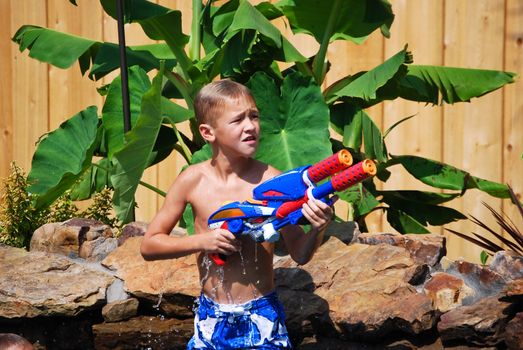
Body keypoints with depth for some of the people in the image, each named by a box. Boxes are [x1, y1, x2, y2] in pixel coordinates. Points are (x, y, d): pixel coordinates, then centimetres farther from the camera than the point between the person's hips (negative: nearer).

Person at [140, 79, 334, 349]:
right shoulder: (193, 181, -6)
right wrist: (201, 241, -15)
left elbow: (299, 254, -3)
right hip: (211, 316, 2)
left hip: (261, 316, -2)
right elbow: (149, 246, 0)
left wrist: (317, 230, -24)